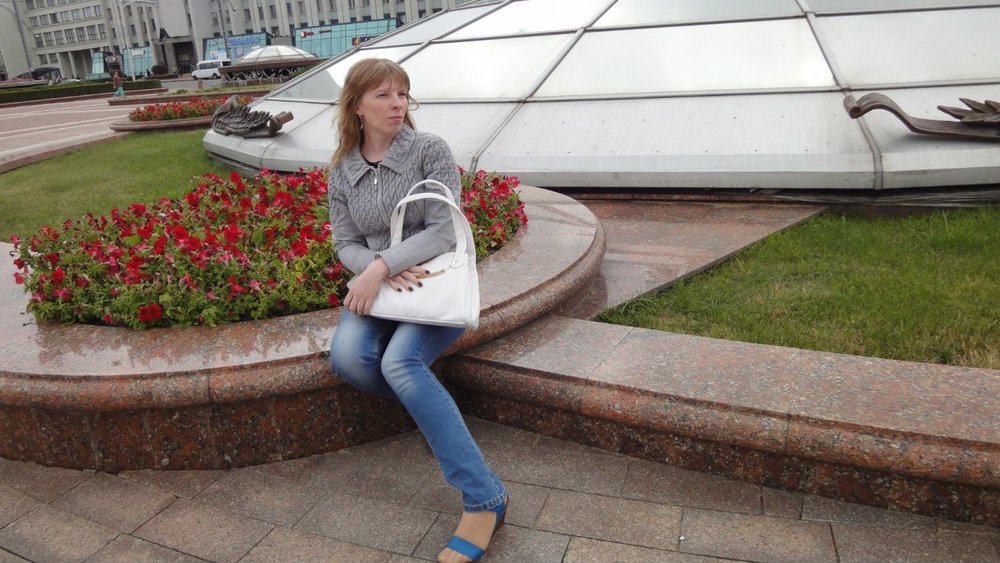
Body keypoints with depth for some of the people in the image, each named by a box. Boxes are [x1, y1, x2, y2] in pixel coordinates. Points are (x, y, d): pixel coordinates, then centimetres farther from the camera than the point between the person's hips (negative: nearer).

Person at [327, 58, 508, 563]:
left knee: (399, 362, -32)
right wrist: (381, 271, -18)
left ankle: (484, 499, -27)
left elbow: (443, 230, -13)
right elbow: (345, 244, 4)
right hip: (378, 284, 4)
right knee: (346, 356, -28)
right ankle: (434, 408, 0)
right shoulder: (341, 169, 6)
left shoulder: (430, 150, -6)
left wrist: (382, 263, -26)